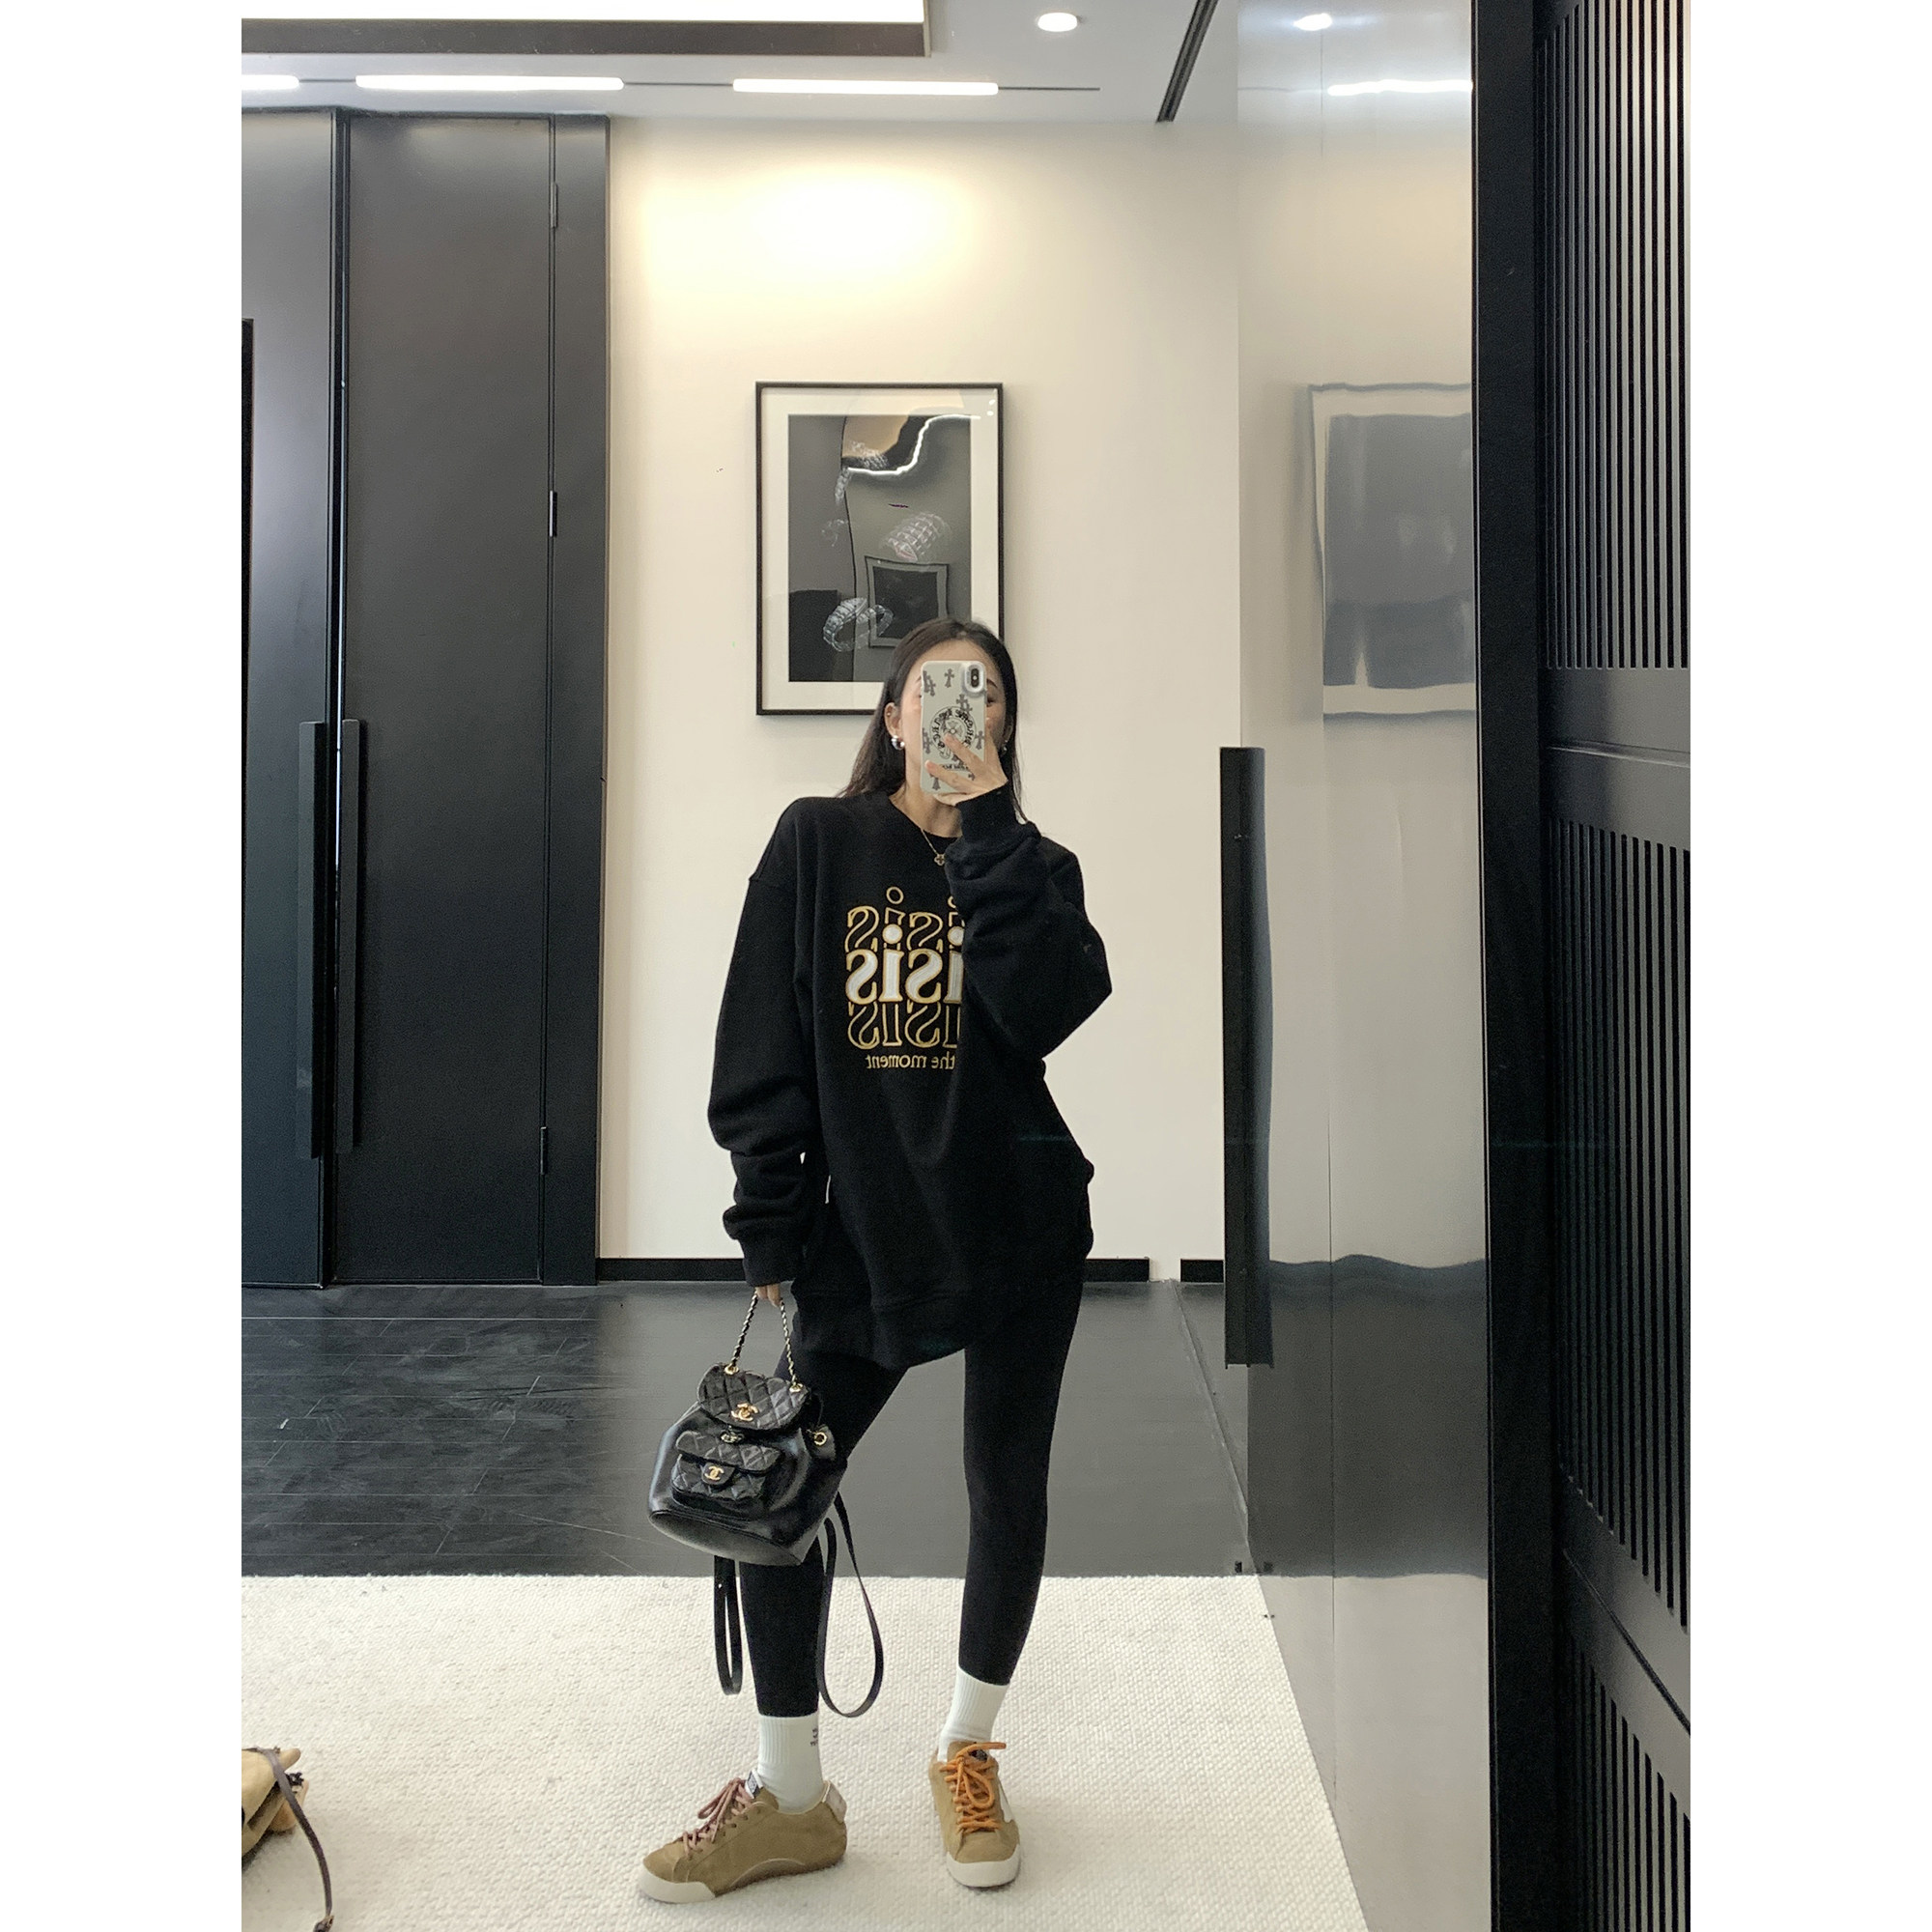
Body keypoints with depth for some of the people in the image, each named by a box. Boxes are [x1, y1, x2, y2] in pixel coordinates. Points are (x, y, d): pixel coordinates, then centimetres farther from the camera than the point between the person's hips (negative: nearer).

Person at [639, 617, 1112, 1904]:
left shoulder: (1033, 867, 2)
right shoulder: (819, 844, 0)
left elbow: (1049, 1010, -18)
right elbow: (766, 1046, -2)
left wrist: (988, 827, -18)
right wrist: (772, 1226, -7)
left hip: (1021, 1228, 0)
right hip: (866, 1226, 0)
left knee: (1009, 1492, 11)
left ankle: (969, 1753, 33)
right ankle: (791, 1796, 15)